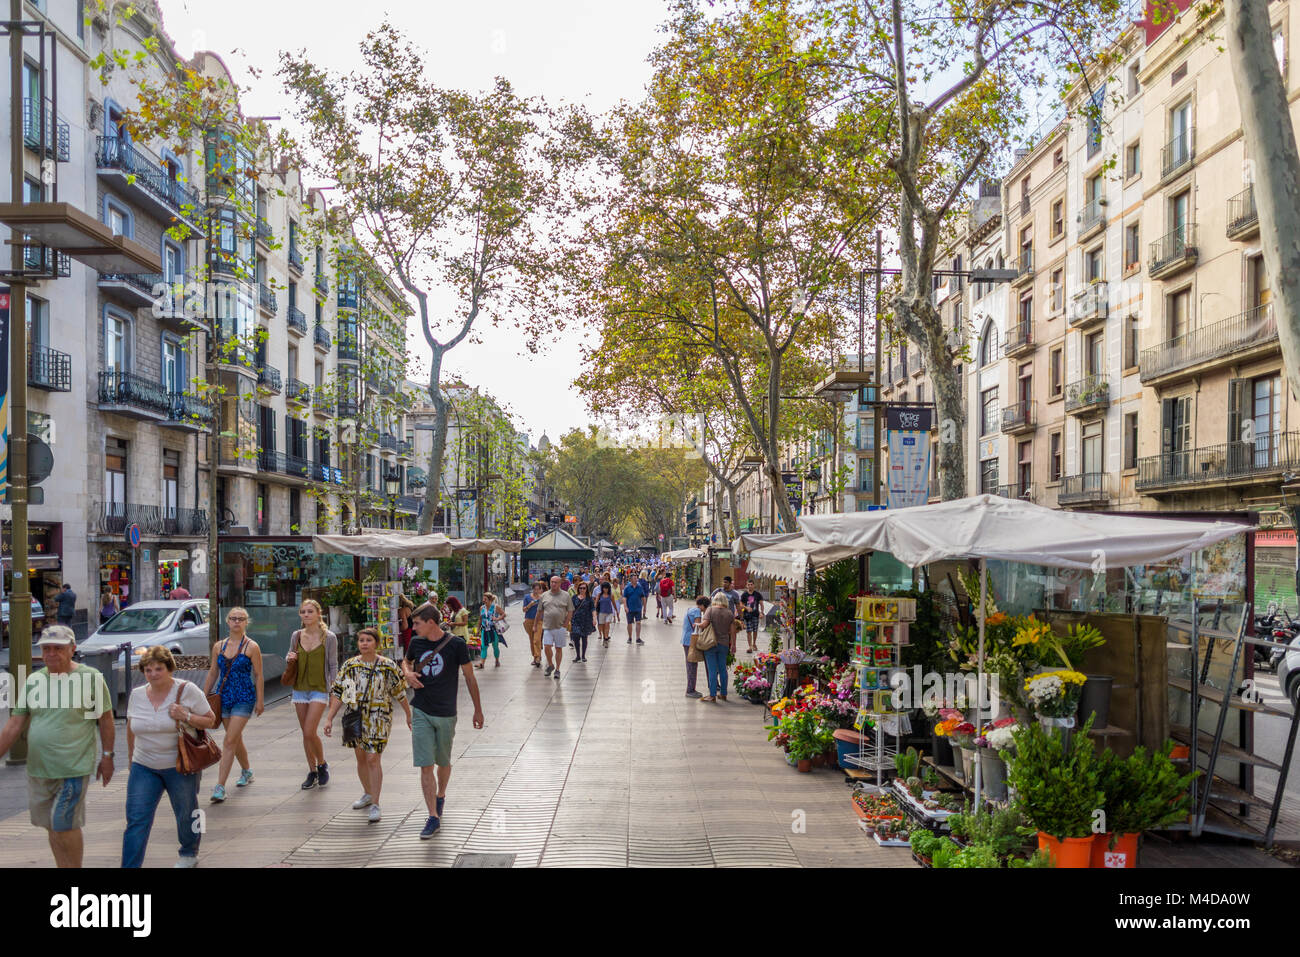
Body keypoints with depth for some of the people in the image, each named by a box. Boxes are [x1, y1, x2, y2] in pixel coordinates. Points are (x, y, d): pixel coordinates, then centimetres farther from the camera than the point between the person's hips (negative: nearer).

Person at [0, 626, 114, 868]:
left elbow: (106, 720, -3)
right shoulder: (33, 681, 5)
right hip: (38, 768, 5)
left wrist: (107, 757, -2)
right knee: (52, 827, 13)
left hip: (74, 767, -5)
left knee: (64, 825, -5)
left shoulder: (90, 677, -8)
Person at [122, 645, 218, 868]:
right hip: (144, 766, 3)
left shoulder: (187, 690, -10)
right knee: (136, 820, -5)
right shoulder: (137, 694, 2)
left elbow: (211, 721, -6)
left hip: (180, 766, -3)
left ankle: (189, 854, 36)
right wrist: (131, 756, 20)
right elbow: (131, 728, 16)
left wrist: (186, 717, -22)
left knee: (186, 814, 13)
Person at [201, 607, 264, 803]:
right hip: (224, 697, 5)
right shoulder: (219, 646, 7)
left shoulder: (251, 647, -6)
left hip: (244, 698, -5)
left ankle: (220, 787, -12)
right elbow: (212, 673, 14)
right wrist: (203, 697, 13)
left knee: (229, 741, -12)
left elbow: (258, 675, -4)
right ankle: (247, 771, 39)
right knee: (236, 739, 16)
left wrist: (260, 701, -6)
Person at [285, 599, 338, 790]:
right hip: (300, 688, 5)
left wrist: (333, 692, -6)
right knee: (306, 734, 9)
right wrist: (289, 658, -4)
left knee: (310, 732, -13)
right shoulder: (296, 636, 5)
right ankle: (312, 772, 21)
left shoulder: (329, 637, -6)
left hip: (320, 689, -4)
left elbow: (333, 666, -2)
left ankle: (322, 765, 11)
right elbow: (290, 656, 20)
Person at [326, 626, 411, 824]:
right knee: (360, 758, 15)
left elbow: (400, 692, 4)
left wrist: (409, 715, 10)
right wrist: (329, 718, -1)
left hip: (378, 719, -4)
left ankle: (375, 804, -4)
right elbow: (337, 693, 3)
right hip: (355, 718, 4)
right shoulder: (349, 665, 1)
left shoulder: (388, 666, -6)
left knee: (373, 759, -9)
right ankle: (368, 794, 36)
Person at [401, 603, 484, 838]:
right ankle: (433, 817, -1)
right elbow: (406, 661, 23)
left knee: (443, 762, 15)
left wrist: (478, 710, 3)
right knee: (425, 766, -5)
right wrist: (407, 673, -1)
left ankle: (440, 795, 43)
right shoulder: (416, 643, 1)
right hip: (421, 713, 2)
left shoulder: (456, 644, -10)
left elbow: (469, 677, -1)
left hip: (446, 714, -2)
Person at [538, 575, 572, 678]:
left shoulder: (565, 596, 2)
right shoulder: (544, 595, 7)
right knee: (547, 647, -7)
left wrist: (566, 624, -5)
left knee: (558, 648, 4)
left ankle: (557, 669, 15)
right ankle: (550, 665, 16)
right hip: (547, 627, 1)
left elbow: (570, 611, 2)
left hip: (560, 627, -1)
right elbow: (539, 611, 13)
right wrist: (542, 622, 7)